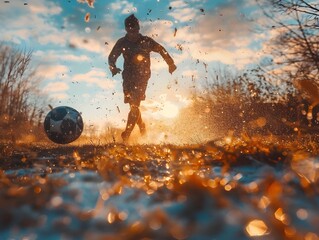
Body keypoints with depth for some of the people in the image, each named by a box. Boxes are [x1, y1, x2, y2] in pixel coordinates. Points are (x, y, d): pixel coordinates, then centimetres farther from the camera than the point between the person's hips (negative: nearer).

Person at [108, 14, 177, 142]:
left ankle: (126, 134, -15)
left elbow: (161, 50, 9)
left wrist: (171, 63, 8)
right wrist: (113, 67, -16)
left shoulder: (146, 41, -1)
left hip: (142, 76, -3)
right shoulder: (122, 42, 4)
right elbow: (112, 57, 5)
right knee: (133, 104, 4)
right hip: (128, 76, 3)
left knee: (134, 104, -14)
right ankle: (142, 127, 27)